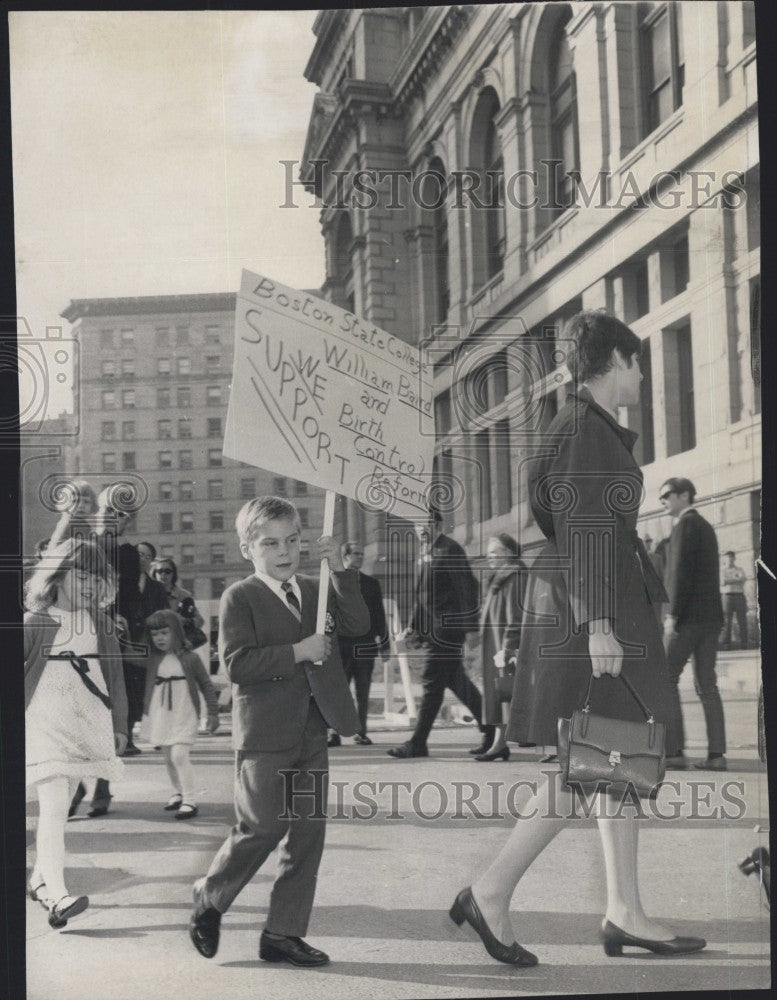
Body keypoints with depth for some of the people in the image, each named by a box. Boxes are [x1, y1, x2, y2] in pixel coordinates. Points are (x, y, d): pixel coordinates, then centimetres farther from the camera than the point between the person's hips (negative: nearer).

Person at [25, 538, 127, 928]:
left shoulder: (100, 626, 10)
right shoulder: (36, 624, -4)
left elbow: (114, 677, 15)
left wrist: (119, 726, 15)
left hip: (86, 726, 5)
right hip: (44, 725, -5)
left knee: (59, 807, 11)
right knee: (53, 806, -15)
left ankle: (40, 878, 27)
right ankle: (58, 895, -23)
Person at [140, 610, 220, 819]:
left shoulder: (189, 658, -6)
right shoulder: (152, 660, 3)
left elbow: (206, 685, 0)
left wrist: (213, 713, 0)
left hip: (184, 715, -5)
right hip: (160, 715, 5)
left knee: (179, 755, -16)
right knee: (168, 758, 13)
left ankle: (189, 800, -11)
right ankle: (179, 793, 31)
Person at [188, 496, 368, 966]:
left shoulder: (314, 590, 12)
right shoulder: (240, 597, -6)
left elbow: (358, 624, -1)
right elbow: (237, 663, -17)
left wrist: (340, 570, -11)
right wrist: (297, 653, -20)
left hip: (311, 733, 6)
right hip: (265, 733, -6)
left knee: (308, 831, 6)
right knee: (263, 828, -5)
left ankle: (284, 932, 15)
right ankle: (209, 899, 20)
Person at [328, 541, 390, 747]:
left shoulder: (371, 583, 13)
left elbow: (379, 616, 13)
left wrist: (384, 645, 8)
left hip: (365, 646, 2)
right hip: (341, 645, -2)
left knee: (363, 693, 4)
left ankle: (361, 732, 11)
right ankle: (335, 732, 2)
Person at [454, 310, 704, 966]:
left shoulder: (597, 429, 19)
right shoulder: (584, 428, -11)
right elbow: (584, 531, -19)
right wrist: (598, 624, -24)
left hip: (610, 607, 10)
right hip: (588, 607, -10)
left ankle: (624, 914, 11)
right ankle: (491, 893, -4)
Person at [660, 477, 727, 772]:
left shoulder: (686, 524, -7)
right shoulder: (706, 526, 21)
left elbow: (681, 570, -16)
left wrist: (673, 614, -16)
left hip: (689, 615, -9)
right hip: (711, 615, 9)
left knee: (665, 679, -5)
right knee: (706, 684, 6)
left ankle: (674, 750, -10)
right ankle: (716, 753, 2)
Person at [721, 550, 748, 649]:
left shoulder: (740, 569, 16)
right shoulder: (722, 570, 12)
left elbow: (742, 579, -4)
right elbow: (722, 582, -6)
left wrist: (728, 580, -8)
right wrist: (736, 579, -4)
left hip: (739, 596, 2)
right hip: (727, 596, -2)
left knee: (742, 621, -3)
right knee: (727, 621, -7)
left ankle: (744, 645, -1)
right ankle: (726, 645, -8)